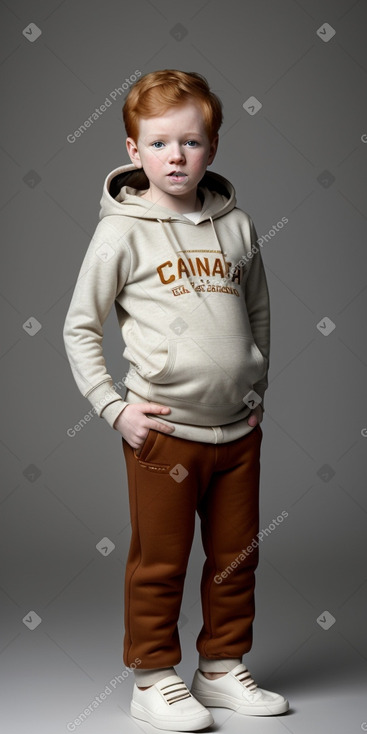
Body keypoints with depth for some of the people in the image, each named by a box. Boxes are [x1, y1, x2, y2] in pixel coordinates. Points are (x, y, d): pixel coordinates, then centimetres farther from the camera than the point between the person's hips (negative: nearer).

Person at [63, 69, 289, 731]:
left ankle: (222, 669, 32)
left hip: (238, 428, 5)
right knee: (160, 563, 7)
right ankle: (154, 680, 24)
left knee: (237, 557, 14)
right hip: (162, 428, -4)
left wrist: (256, 389, 12)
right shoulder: (122, 230, -6)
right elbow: (79, 329, -2)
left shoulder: (235, 224, 5)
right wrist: (114, 409, -7)